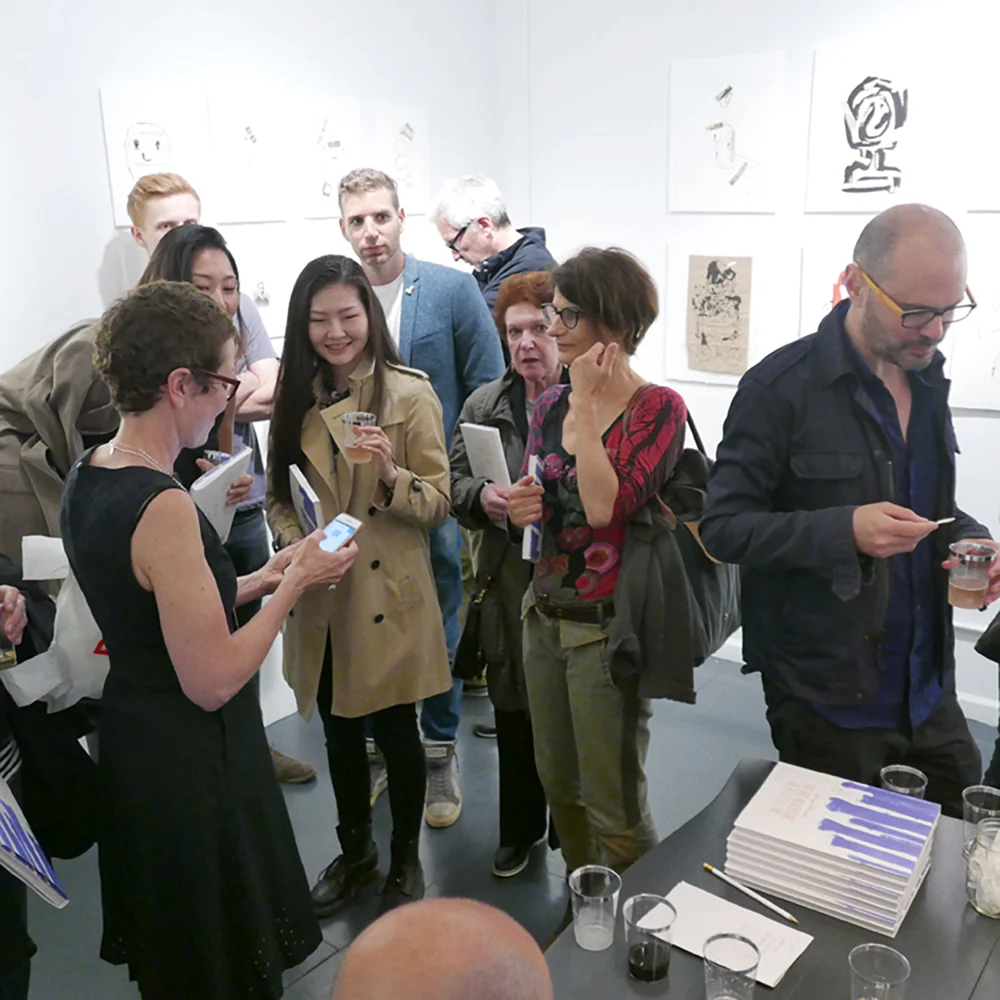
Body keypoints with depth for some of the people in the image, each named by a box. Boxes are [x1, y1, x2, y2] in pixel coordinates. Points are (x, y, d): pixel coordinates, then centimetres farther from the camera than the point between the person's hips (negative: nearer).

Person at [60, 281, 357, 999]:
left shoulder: (87, 477, 0)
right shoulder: (163, 508, -29)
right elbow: (213, 681, -26)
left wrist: (258, 581, 7)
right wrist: (293, 586, -14)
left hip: (132, 736, 9)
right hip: (193, 765, -9)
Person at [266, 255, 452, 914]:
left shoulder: (410, 394, -9)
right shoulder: (297, 397, 5)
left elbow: (439, 504, -11)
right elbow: (280, 497, 10)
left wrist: (392, 477, -30)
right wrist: (296, 544, -10)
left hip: (388, 599, -4)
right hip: (319, 599, 4)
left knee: (395, 731, 11)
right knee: (340, 733, 20)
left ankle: (406, 859, 34)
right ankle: (355, 853, 42)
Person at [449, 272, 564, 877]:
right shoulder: (484, 406, 8)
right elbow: (455, 483, 10)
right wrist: (482, 496, -11)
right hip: (509, 583, 4)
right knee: (514, 714, 18)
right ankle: (521, 829, 39)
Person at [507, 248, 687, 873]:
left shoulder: (658, 408, -13)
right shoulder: (551, 404, 6)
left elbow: (605, 506, -26)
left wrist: (587, 405, -18)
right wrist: (520, 508, -8)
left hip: (607, 628, -7)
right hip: (546, 618, 7)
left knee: (613, 808, 4)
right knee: (558, 786, 20)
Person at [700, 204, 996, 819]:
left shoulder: (928, 379, 7)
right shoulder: (782, 387, -16)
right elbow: (724, 527, -16)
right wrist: (846, 531, -28)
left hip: (927, 689, 7)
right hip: (827, 695, -6)